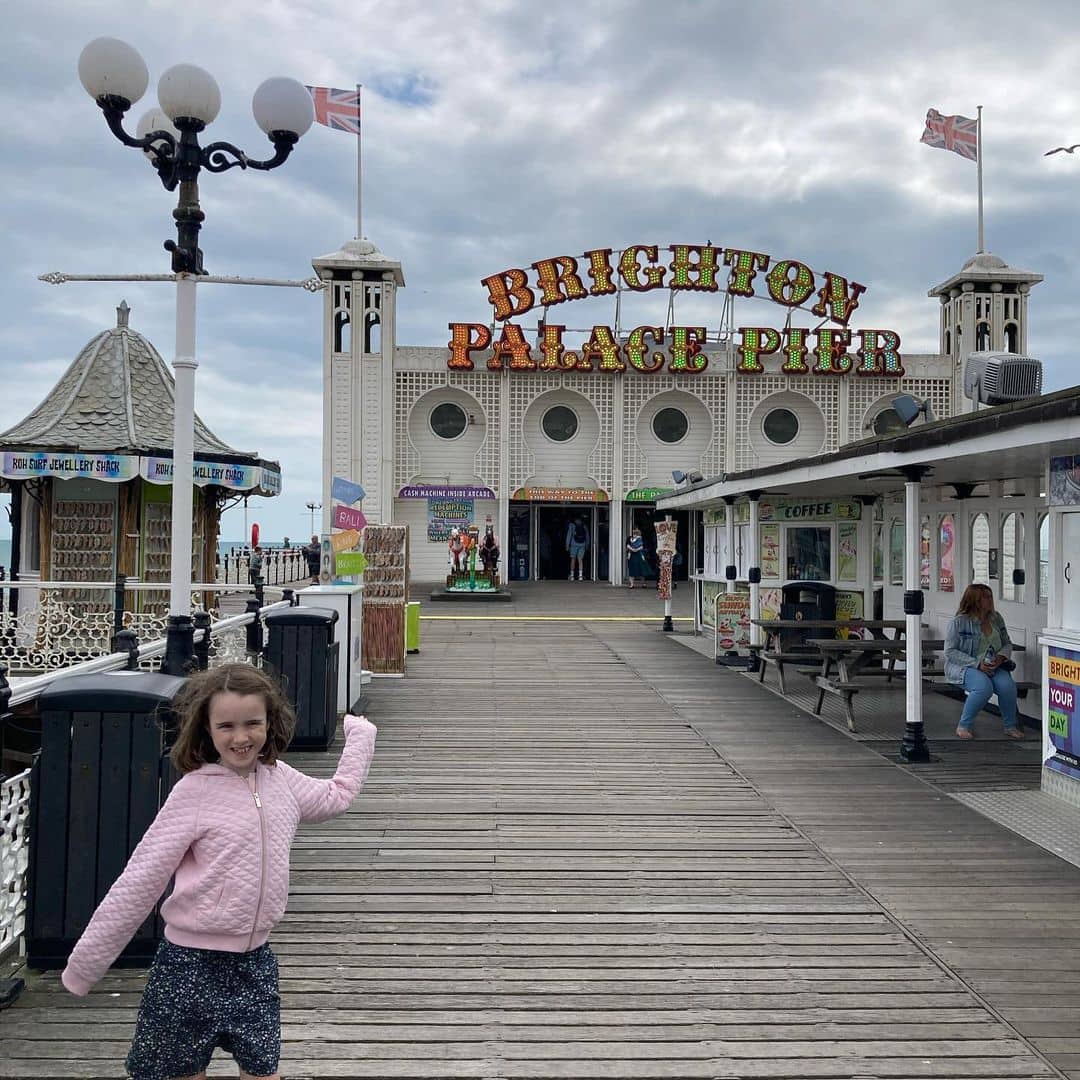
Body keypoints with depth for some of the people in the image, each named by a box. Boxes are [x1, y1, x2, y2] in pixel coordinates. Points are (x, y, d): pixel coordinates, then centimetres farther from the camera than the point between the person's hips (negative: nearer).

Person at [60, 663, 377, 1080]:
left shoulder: (280, 778, 1)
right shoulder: (194, 792, -14)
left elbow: (336, 796, 21)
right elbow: (138, 882, -11)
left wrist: (360, 736, 27)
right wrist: (84, 964, -8)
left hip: (254, 961, 4)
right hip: (191, 964, -4)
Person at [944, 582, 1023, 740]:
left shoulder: (996, 619, 10)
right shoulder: (959, 622, -8)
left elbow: (1007, 644, 16)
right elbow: (950, 652, -11)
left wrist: (1001, 657, -8)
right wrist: (977, 664, -19)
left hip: (993, 666, 5)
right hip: (964, 668, -5)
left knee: (1007, 685, -26)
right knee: (984, 687, -35)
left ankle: (1011, 726, -3)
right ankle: (964, 726, -15)